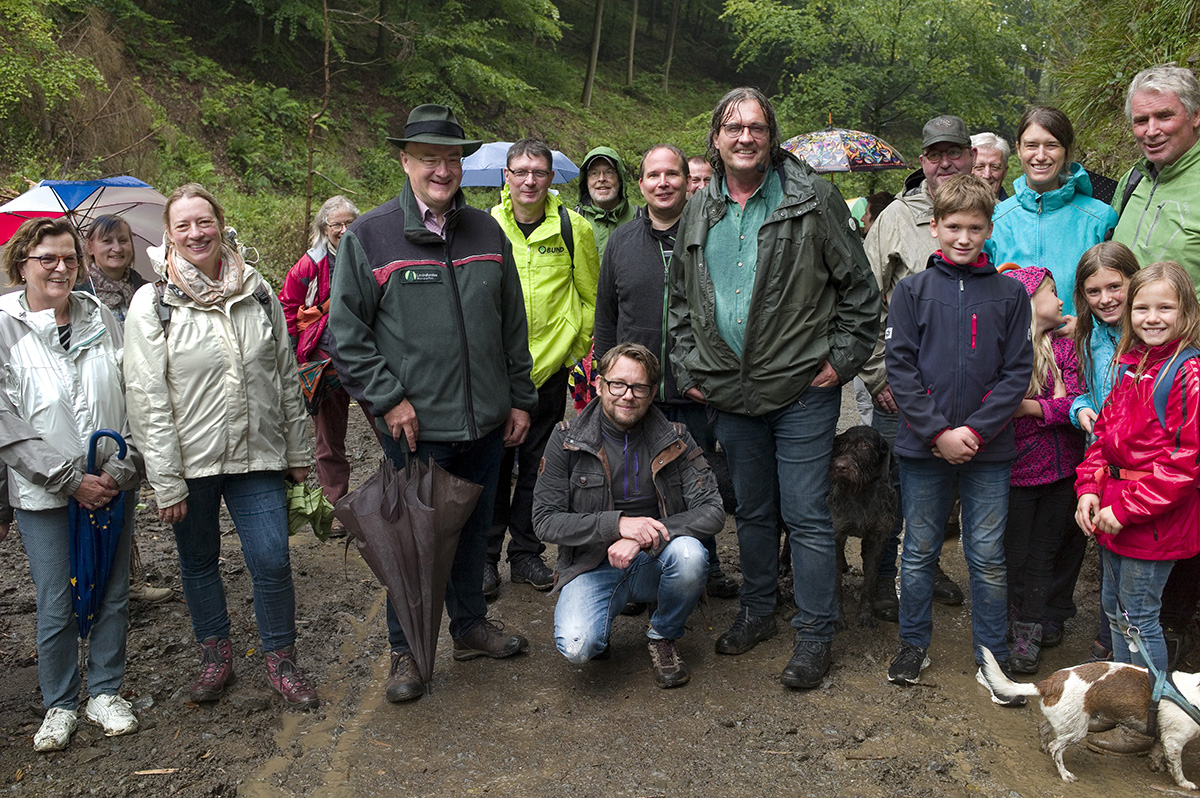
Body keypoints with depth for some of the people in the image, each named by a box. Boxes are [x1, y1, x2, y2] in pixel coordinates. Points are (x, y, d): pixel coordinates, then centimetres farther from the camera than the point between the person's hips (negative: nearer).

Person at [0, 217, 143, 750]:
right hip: (43, 493, -3)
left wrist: (120, 470, -7)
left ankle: (106, 693, 28)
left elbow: (134, 399, 4)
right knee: (56, 606, 5)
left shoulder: (101, 319, 4)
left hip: (112, 485, 3)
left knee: (113, 595, 10)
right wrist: (71, 480, -13)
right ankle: (60, 705, 25)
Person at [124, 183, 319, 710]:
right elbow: (148, 400, -8)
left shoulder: (258, 294, 3)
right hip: (190, 461, -1)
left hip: (257, 455, 1)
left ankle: (281, 660, 17)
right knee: (199, 562, 14)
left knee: (272, 560, -3)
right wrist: (166, 482, -11)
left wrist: (298, 453, 9)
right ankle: (215, 656, 34)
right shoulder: (153, 304, -5)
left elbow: (287, 379, 9)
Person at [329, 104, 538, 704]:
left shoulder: (486, 232, 7)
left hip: (486, 423, 4)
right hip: (414, 427, -4)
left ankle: (470, 625, 37)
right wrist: (388, 399, -12)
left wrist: (520, 398, 10)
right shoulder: (368, 237, -6)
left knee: (474, 526, 18)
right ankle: (406, 650, 24)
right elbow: (346, 331, -5)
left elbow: (512, 324, 12)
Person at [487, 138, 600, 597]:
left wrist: (575, 347, 6)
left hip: (551, 366, 0)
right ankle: (486, 556, 16)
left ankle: (526, 553, 23)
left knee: (537, 467, 9)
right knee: (493, 465, 3)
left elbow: (591, 296, 9)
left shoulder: (573, 228, -1)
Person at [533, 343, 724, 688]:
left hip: (653, 563, 1)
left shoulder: (675, 440, -3)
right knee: (577, 647, -28)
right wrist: (618, 524, -24)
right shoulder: (566, 439, -6)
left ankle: (664, 634, -1)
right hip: (592, 567, -1)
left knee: (689, 554, -32)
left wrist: (645, 537, -25)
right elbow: (545, 520, -9)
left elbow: (712, 511, -10)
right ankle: (600, 631, 12)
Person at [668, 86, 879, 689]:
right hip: (730, 394, 5)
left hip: (802, 390, -4)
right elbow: (681, 300, 18)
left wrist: (842, 359, -7)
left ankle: (814, 634, 14)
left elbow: (858, 288, -2)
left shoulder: (812, 199, -4)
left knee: (806, 515, 0)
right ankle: (757, 611, 34)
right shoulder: (698, 212, 9)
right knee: (752, 511, 17)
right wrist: (688, 368, 10)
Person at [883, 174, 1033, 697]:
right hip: (922, 445, 0)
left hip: (988, 449, 0)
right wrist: (937, 432, -12)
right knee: (918, 551, 10)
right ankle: (913, 644, 27)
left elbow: (1017, 372, 1)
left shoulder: (1010, 294, 4)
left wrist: (976, 430, -11)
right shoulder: (912, 290, 2)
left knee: (988, 557, 8)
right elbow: (900, 367, -3)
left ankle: (992, 657, 23)